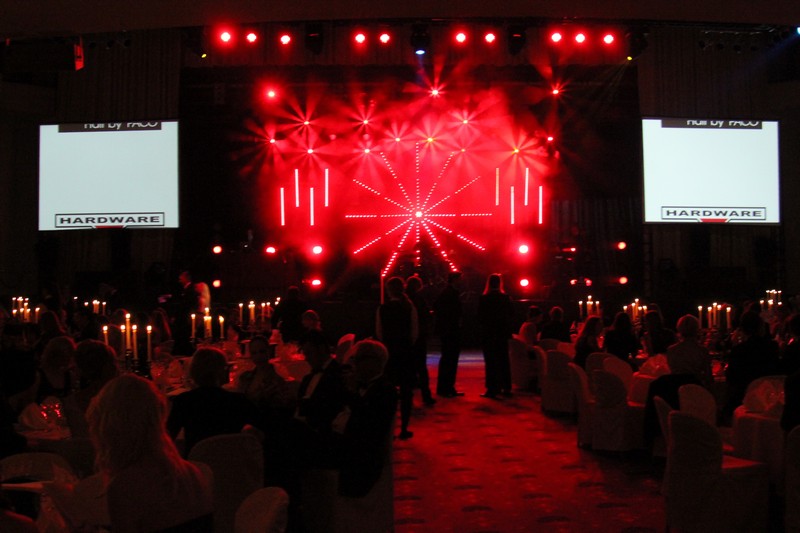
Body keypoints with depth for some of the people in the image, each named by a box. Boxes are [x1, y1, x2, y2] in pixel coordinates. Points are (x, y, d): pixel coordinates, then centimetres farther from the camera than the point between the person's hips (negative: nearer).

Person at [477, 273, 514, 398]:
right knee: (504, 361, 12)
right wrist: (509, 331, 12)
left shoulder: (483, 298, -10)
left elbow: (480, 317, -8)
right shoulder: (506, 298, 0)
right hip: (503, 333, 4)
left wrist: (482, 329, 4)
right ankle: (506, 388, 15)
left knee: (490, 361, -2)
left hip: (488, 334, -4)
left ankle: (492, 389, -5)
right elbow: (511, 315, 3)